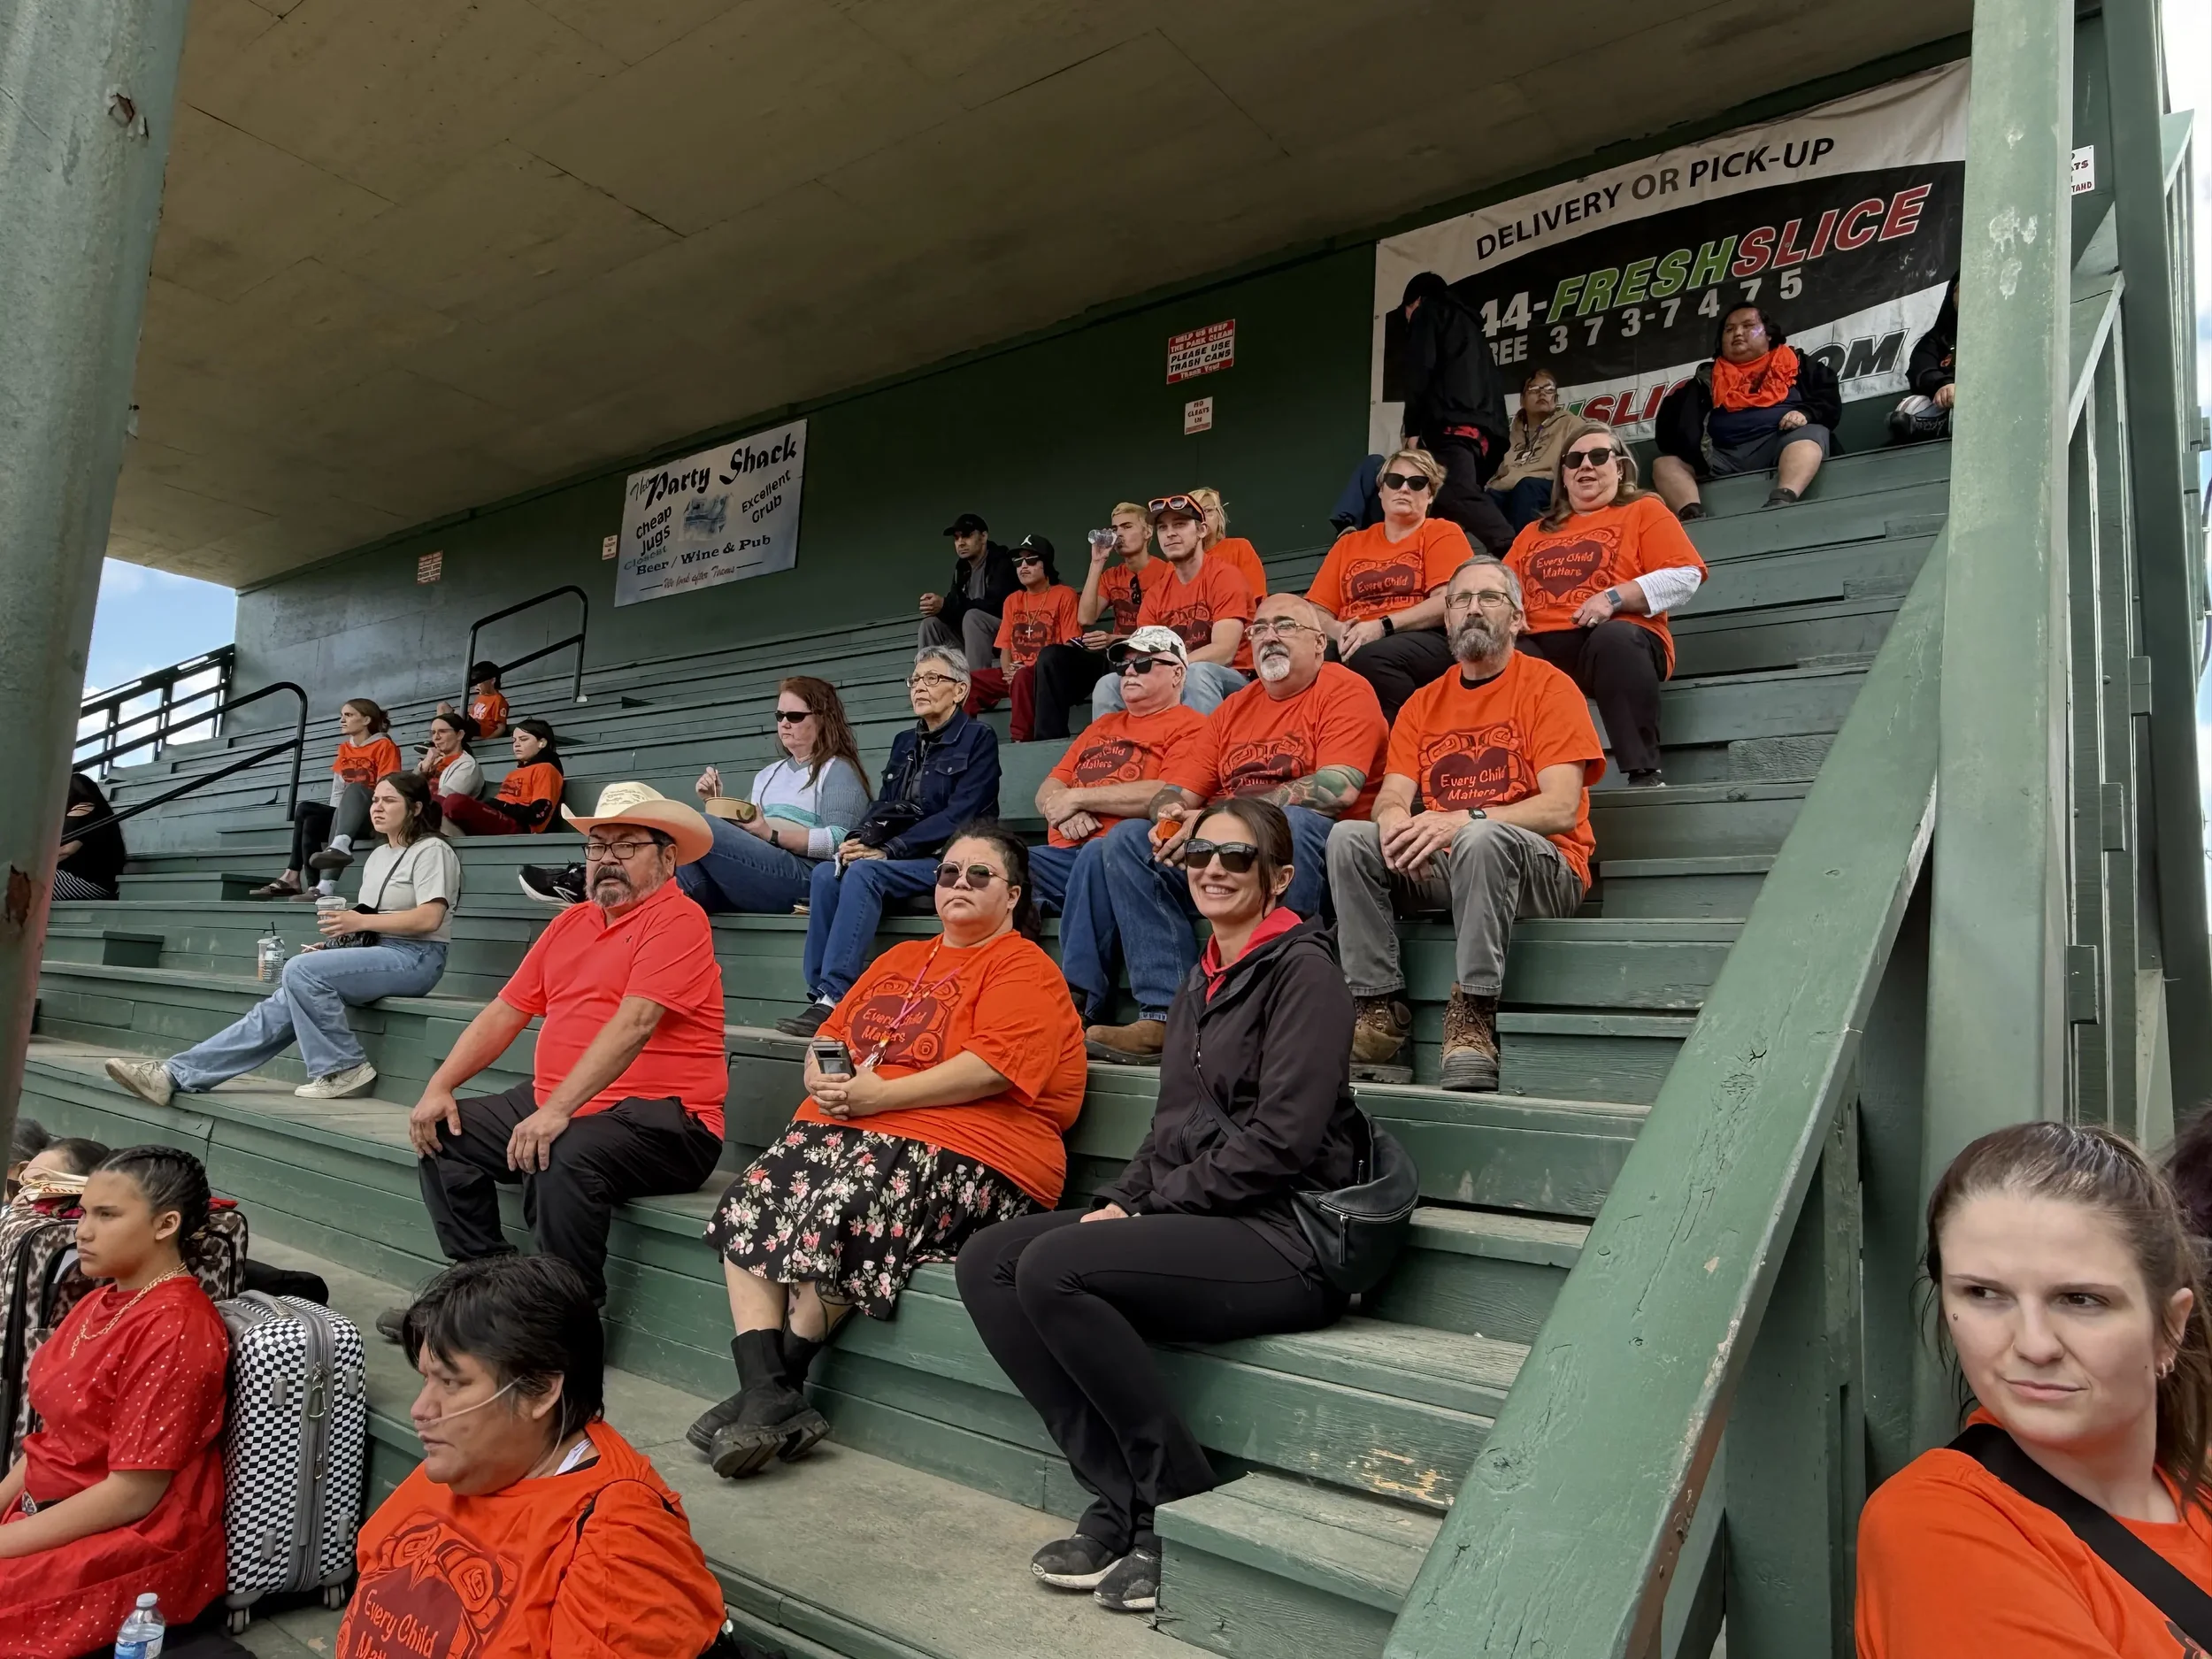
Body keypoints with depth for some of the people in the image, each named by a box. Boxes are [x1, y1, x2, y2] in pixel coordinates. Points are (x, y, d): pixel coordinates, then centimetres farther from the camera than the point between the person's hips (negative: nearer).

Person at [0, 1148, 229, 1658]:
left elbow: (132, 1495, -20)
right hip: (50, 1516, 8)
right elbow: (54, 1437, 13)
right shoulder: (101, 1303, 8)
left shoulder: (173, 1330, -20)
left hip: (134, 1544, -8)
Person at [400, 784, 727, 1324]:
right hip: (551, 1104, 9)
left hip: (661, 1118, -9)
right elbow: (505, 1012, 17)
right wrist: (439, 1086, 4)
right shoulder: (569, 924, 16)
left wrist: (556, 1109, -29)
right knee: (444, 1131, 5)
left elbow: (634, 1023, -23)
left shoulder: (678, 919, -11)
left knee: (564, 1159, -33)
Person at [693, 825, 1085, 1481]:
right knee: (748, 1201, -16)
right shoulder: (900, 959, 26)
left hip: (966, 1154, -7)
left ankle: (779, 1387, -11)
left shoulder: (1025, 967, 1)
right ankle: (764, 1391, -18)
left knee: (837, 1211, -30)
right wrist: (823, 1080, -2)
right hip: (845, 1128, 8)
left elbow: (995, 1065, -15)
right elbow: (832, 1032, 23)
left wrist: (879, 1095, -16)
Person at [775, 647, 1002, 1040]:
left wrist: (888, 851, -19)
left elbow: (959, 815, -13)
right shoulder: (904, 742, 20)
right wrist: (858, 840, -10)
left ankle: (834, 997, -32)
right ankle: (820, 995, -23)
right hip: (900, 860, 6)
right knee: (826, 873, -21)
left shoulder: (979, 739, -1)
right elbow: (884, 807, 14)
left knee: (864, 872, -31)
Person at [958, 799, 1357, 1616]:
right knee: (986, 1260, -5)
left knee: (1054, 1268, -25)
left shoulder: (1303, 970, -7)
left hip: (1282, 1237, -9)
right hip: (1196, 1224, 9)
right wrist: (1121, 1201, 1)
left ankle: (1187, 1510, -10)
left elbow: (1282, 1139, -16)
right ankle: (1123, 1499, -5)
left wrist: (1151, 1205, -12)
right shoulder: (1201, 983, 18)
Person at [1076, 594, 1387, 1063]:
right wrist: (1169, 815, -12)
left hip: (1317, 849, -6)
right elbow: (1175, 790, 16)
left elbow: (1338, 788, -18)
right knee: (1127, 839, -8)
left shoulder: (1345, 690, 0)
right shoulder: (1235, 707, 20)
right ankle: (1165, 1018, -19)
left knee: (1294, 820, -37)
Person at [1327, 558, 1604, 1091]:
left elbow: (1561, 808, -12)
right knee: (1348, 837, -19)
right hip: (1437, 866, 5)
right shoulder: (1422, 704, 16)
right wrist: (1394, 818, -21)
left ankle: (1473, 1014, -27)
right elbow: (1391, 797, 5)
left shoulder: (1547, 686, 0)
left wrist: (1462, 820, -26)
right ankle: (1380, 1004, -19)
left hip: (1540, 868, -4)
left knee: (1482, 839, -37)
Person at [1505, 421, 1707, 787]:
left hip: (1617, 638, -3)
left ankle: (1644, 773, -37)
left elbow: (1685, 576, 4)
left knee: (1614, 637, -40)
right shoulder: (1535, 531, 30)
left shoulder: (1643, 510, 17)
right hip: (1541, 648, 3)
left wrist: (1614, 597, -9)